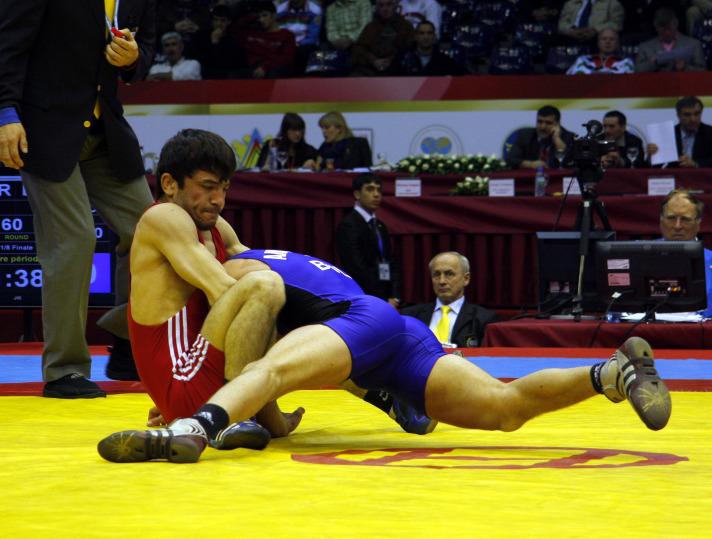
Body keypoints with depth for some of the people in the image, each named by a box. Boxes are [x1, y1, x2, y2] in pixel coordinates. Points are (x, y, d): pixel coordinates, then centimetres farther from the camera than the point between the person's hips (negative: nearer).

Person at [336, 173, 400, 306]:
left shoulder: (380, 226, 17)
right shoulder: (348, 225, -9)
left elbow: (391, 263, 15)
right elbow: (357, 269, -15)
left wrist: (394, 298, 0)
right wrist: (383, 301, -13)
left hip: (387, 300, 7)